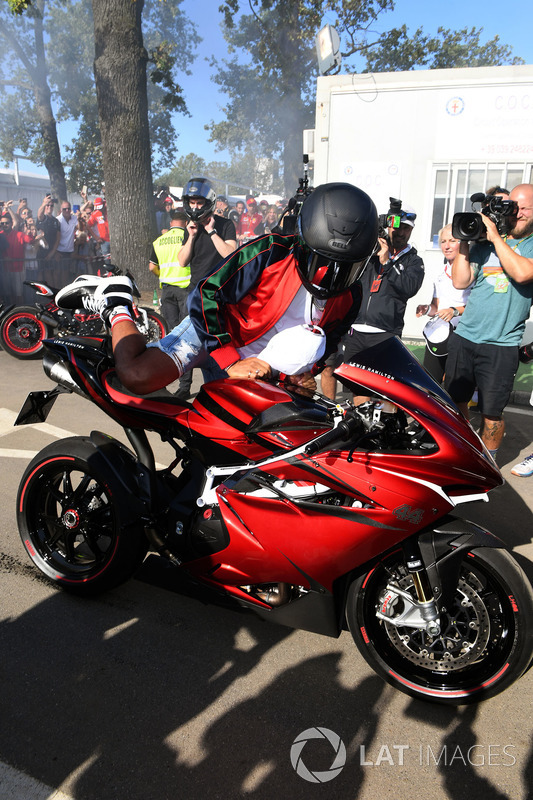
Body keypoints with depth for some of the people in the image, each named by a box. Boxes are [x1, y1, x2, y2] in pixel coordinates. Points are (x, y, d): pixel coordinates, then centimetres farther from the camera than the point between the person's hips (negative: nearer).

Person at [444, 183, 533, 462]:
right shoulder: (484, 244, 10)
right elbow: (460, 281, 3)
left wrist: (496, 237, -14)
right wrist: (463, 242, -4)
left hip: (501, 345, -4)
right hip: (464, 337, 4)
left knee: (491, 414, 3)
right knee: (455, 401, 14)